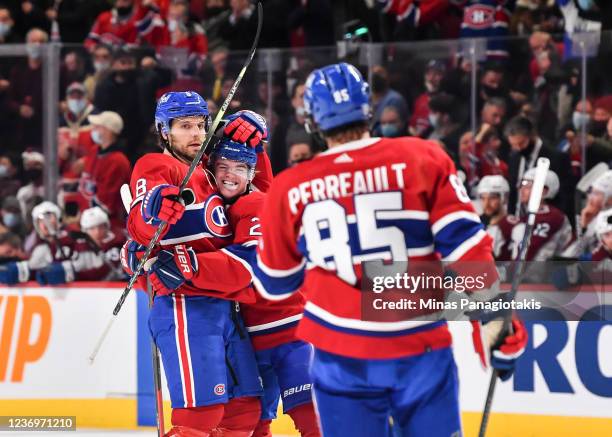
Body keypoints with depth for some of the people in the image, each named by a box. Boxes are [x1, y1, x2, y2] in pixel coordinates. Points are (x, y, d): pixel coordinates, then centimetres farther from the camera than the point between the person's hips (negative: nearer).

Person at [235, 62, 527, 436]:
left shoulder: (290, 191, 0)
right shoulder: (422, 159, -5)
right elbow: (464, 243, -9)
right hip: (421, 350, -1)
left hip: (341, 359, 1)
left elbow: (274, 283, 12)